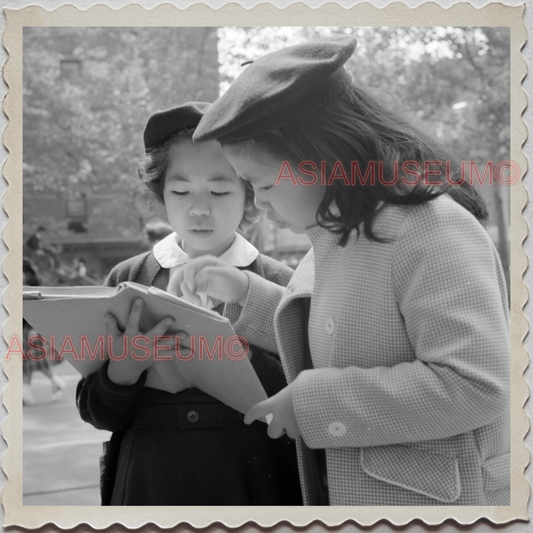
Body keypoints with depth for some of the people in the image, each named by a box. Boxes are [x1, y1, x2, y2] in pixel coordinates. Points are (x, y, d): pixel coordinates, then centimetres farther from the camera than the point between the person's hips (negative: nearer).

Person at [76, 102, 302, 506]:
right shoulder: (128, 280, -2)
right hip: (149, 487, 1)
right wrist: (123, 370, -21)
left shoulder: (281, 285, -6)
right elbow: (95, 412, -1)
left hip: (255, 487, -1)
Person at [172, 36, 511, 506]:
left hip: (432, 499, -8)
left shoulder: (432, 228, -20)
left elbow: (473, 383, -27)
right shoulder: (336, 236, 8)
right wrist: (244, 293, 6)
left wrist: (311, 400, -23)